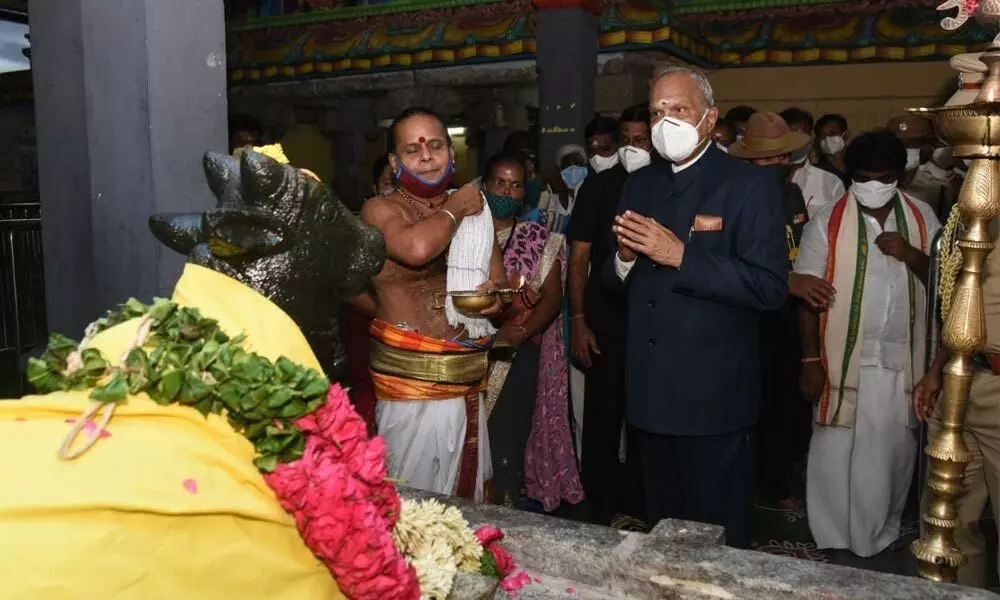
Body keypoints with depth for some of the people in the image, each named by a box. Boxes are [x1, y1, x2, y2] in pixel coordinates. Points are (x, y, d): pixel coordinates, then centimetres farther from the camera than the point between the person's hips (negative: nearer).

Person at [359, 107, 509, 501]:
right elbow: (416, 247, -26)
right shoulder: (380, 209, -4)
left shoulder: (474, 211, 13)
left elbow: (500, 284, 19)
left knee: (470, 499, 14)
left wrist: (497, 298, -5)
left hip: (472, 383, 6)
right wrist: (456, 207, -8)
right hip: (412, 385, -5)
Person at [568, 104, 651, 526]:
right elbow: (579, 258, 0)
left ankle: (637, 508, 31)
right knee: (601, 422, 5)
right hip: (606, 326, -1)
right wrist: (578, 321, -6)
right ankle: (600, 512, 22)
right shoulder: (599, 187, 0)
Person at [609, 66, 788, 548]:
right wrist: (625, 256, -9)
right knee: (660, 524, 20)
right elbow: (615, 280, 14)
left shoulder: (750, 185, -9)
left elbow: (770, 287, -19)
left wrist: (680, 255, -23)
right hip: (651, 393, 6)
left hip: (715, 395, -5)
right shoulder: (640, 184, 11)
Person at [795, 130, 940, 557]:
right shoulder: (828, 223, -6)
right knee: (837, 453, 4)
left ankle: (882, 537, 33)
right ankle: (833, 542, 21)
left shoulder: (922, 219, 5)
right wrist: (811, 360, -9)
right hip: (846, 360, -3)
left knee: (895, 452, 14)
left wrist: (910, 255, -14)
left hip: (902, 362, 3)